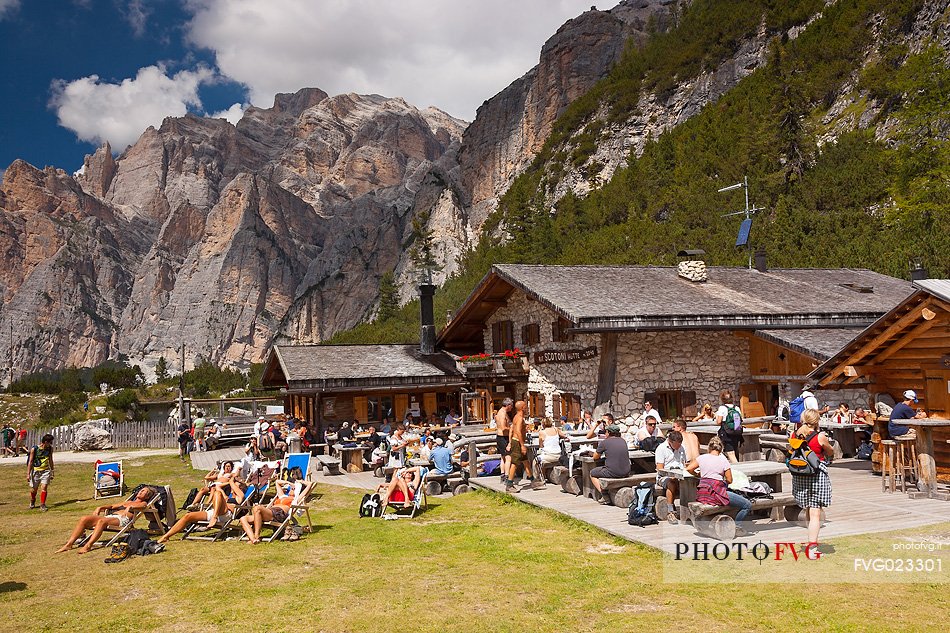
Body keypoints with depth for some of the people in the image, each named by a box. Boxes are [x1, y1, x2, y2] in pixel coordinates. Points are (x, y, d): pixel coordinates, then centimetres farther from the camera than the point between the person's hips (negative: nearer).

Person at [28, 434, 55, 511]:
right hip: (36, 471, -2)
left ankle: (42, 505, -2)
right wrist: (28, 474, -7)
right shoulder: (34, 449, -11)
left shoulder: (50, 449, 1)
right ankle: (32, 502, 38)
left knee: (44, 488, -13)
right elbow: (30, 462, -6)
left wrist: (52, 472, 16)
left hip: (45, 471, 2)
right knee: (33, 489, 9)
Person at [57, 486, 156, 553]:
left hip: (122, 519, -7)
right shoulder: (128, 502, 37)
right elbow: (112, 506, 31)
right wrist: (101, 507, 12)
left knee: (102, 521, -37)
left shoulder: (143, 503, 17)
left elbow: (142, 506, -7)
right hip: (110, 516, 7)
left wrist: (130, 507, -25)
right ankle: (69, 544, -23)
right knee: (84, 519, -15)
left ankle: (88, 546, -45)